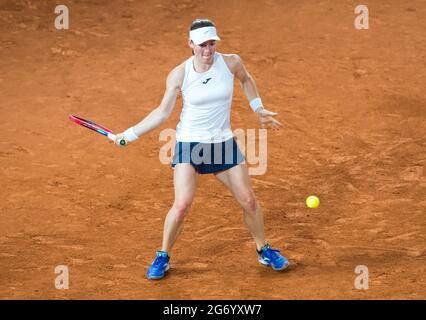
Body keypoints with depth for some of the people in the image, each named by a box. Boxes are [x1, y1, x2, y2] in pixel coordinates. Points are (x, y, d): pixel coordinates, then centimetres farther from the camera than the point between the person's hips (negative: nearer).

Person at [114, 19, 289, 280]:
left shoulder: (231, 62, -8)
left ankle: (264, 251, 27)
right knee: (182, 204, -17)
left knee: (249, 201, 3)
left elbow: (246, 80, 17)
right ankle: (163, 257, 5)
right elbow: (163, 112, -5)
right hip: (190, 143, -2)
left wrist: (259, 109, 14)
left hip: (224, 143, 3)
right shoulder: (179, 75, -12)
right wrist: (129, 135, -9)